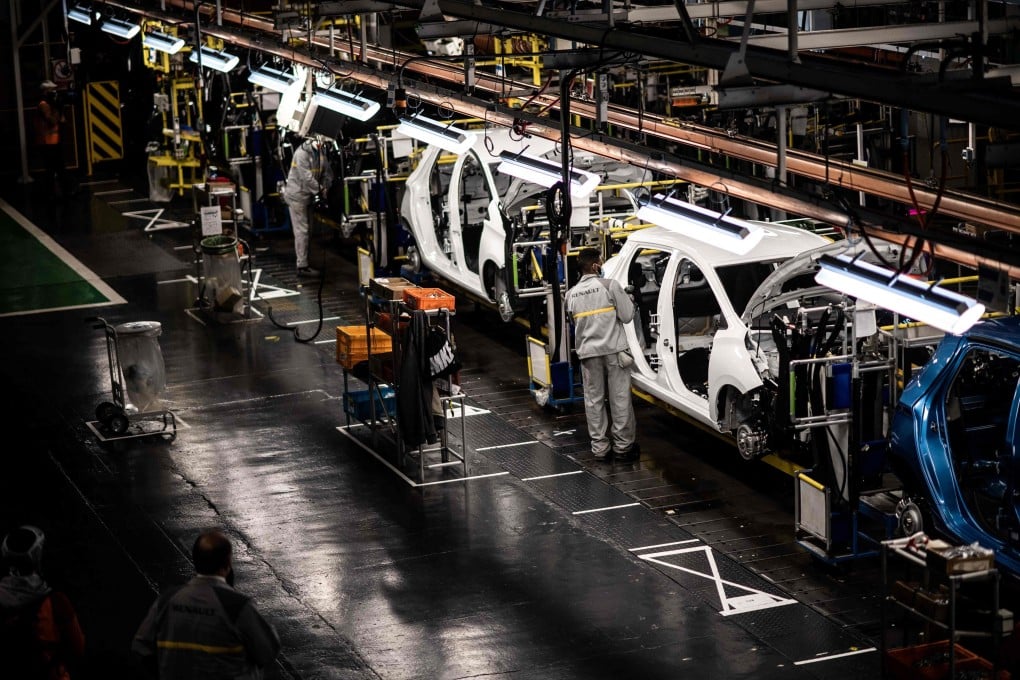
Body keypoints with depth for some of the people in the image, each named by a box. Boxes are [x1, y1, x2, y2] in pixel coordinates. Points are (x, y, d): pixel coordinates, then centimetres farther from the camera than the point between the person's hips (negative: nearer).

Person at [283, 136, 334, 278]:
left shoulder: (321, 152, 4)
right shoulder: (302, 153, -21)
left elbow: (327, 172, 7)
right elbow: (306, 176, -26)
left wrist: (325, 188, -8)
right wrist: (319, 190, -19)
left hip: (308, 196, 9)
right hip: (297, 195, -8)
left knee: (303, 230, 15)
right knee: (301, 230, -8)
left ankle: (301, 259, 25)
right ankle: (302, 266, -7)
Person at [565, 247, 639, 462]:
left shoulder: (571, 293, 5)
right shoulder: (610, 286, -9)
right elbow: (626, 315, -7)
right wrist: (628, 299, 11)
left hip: (588, 352, 4)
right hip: (613, 349, -4)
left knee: (593, 400, 9)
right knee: (620, 398, 4)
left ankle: (600, 447, 10)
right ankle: (623, 446, 7)